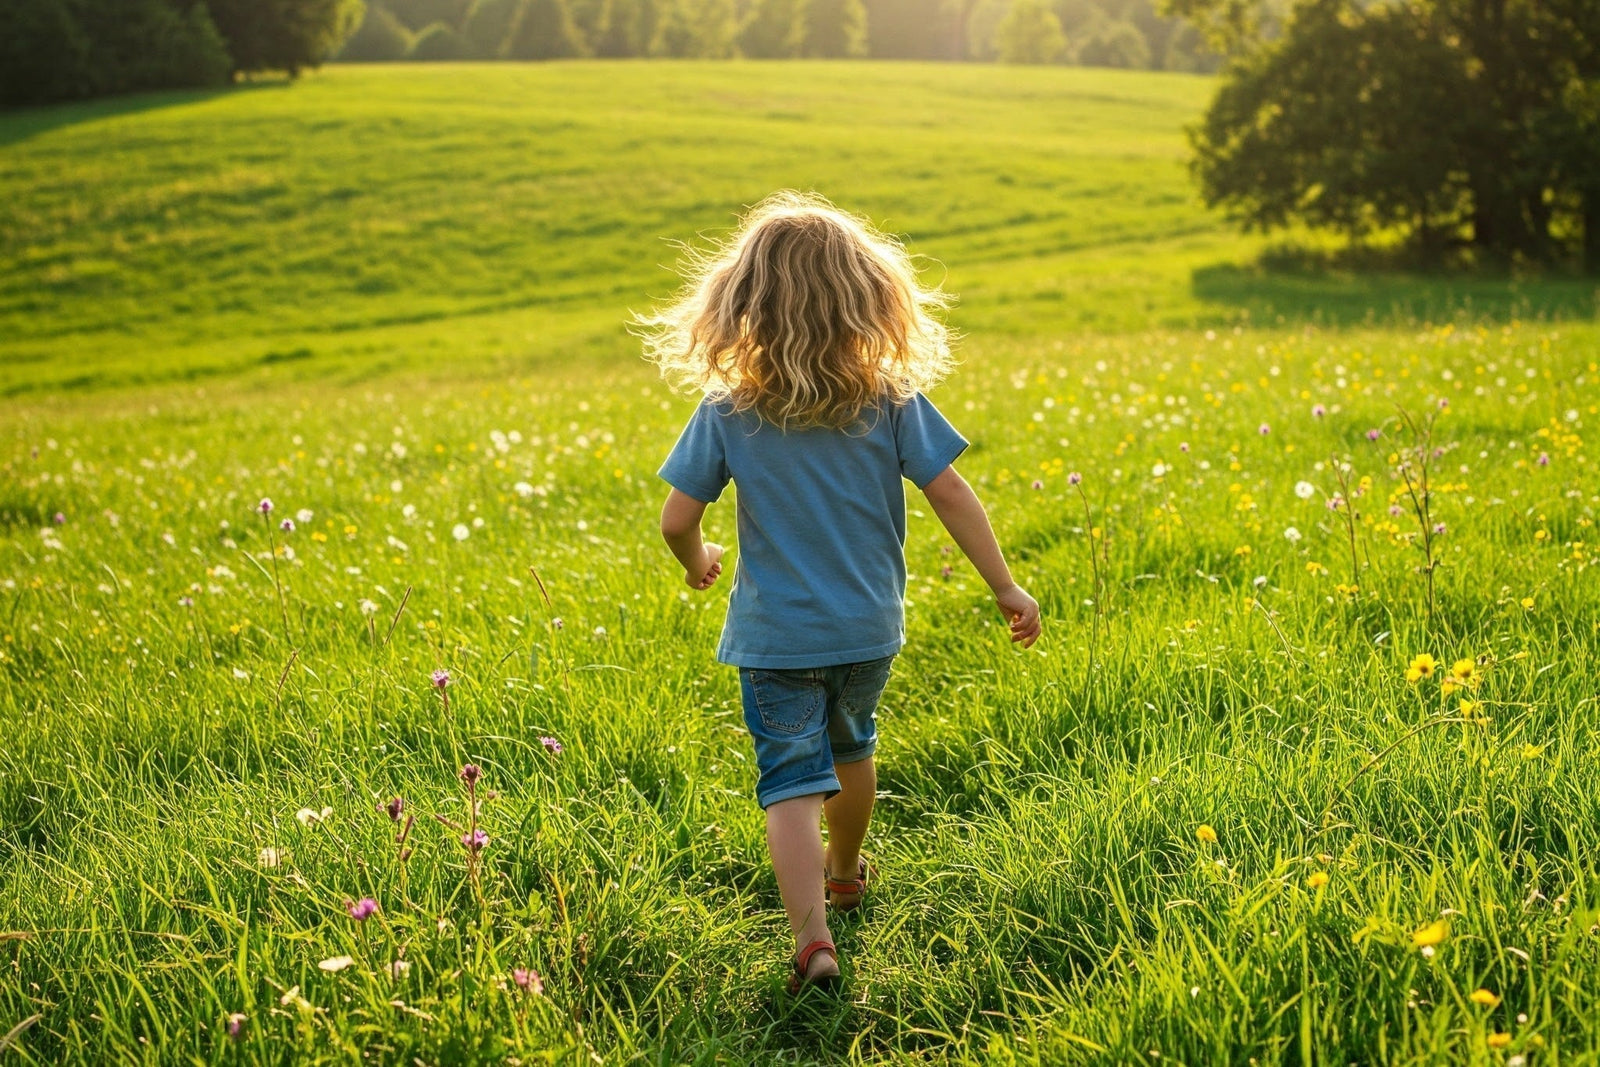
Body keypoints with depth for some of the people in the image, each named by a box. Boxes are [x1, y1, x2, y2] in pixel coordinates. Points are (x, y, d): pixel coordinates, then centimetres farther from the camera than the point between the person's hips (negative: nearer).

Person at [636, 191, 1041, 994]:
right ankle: (845, 873, 48)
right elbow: (950, 494, -9)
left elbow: (676, 521, -11)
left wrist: (697, 562, 12)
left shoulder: (727, 412, -13)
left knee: (792, 779, 1)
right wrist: (1006, 588, 0)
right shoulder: (893, 399, -11)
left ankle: (813, 935, -16)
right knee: (850, 747, 26)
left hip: (776, 635, -3)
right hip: (869, 627, 3)